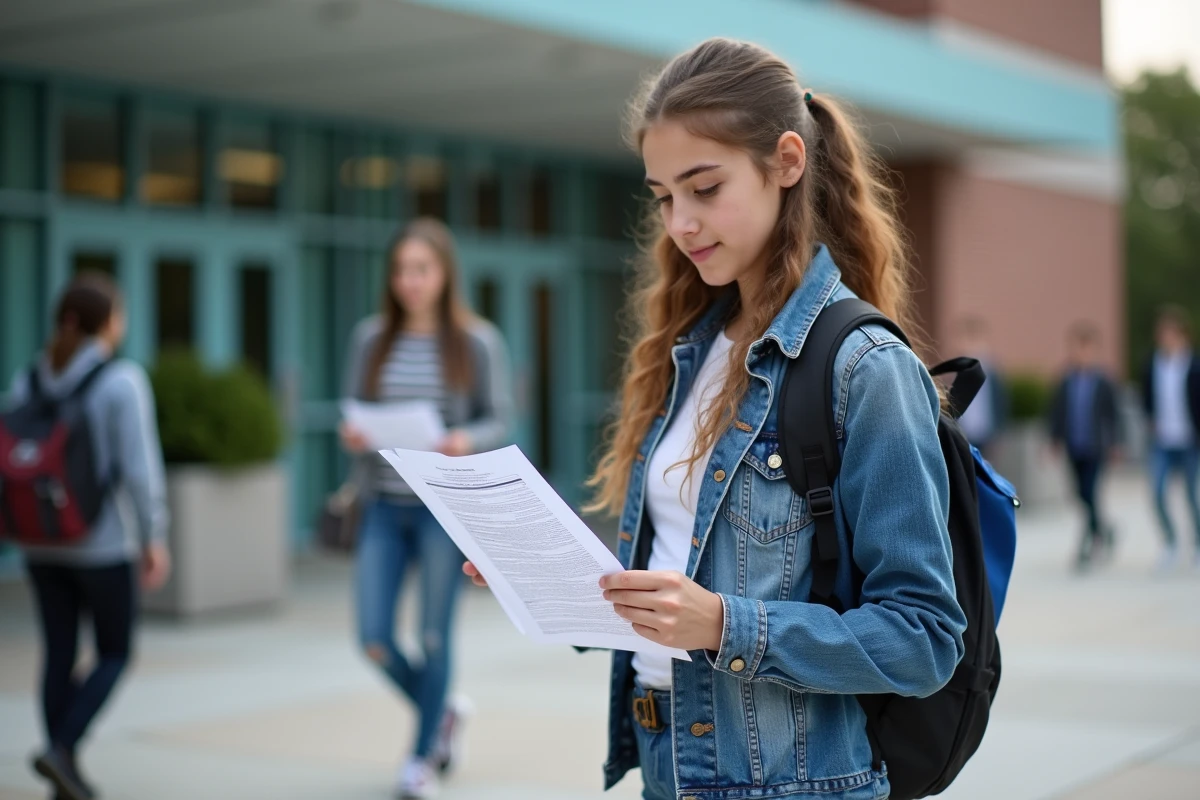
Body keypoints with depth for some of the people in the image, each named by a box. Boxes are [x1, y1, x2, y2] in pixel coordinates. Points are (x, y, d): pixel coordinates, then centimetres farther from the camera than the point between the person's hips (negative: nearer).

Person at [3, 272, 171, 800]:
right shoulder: (122, 381, -13)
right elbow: (140, 466, -16)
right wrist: (154, 538, -10)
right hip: (103, 544, -5)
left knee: (59, 655, 12)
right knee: (114, 654, 11)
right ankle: (61, 748, -5)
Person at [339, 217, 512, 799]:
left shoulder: (477, 342, -4)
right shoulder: (371, 338, 4)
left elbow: (499, 421, 0)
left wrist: (466, 441, -20)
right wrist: (350, 435, -11)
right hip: (384, 506, 3)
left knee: (433, 636, 3)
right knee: (375, 640, 1)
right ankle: (442, 712, 31)